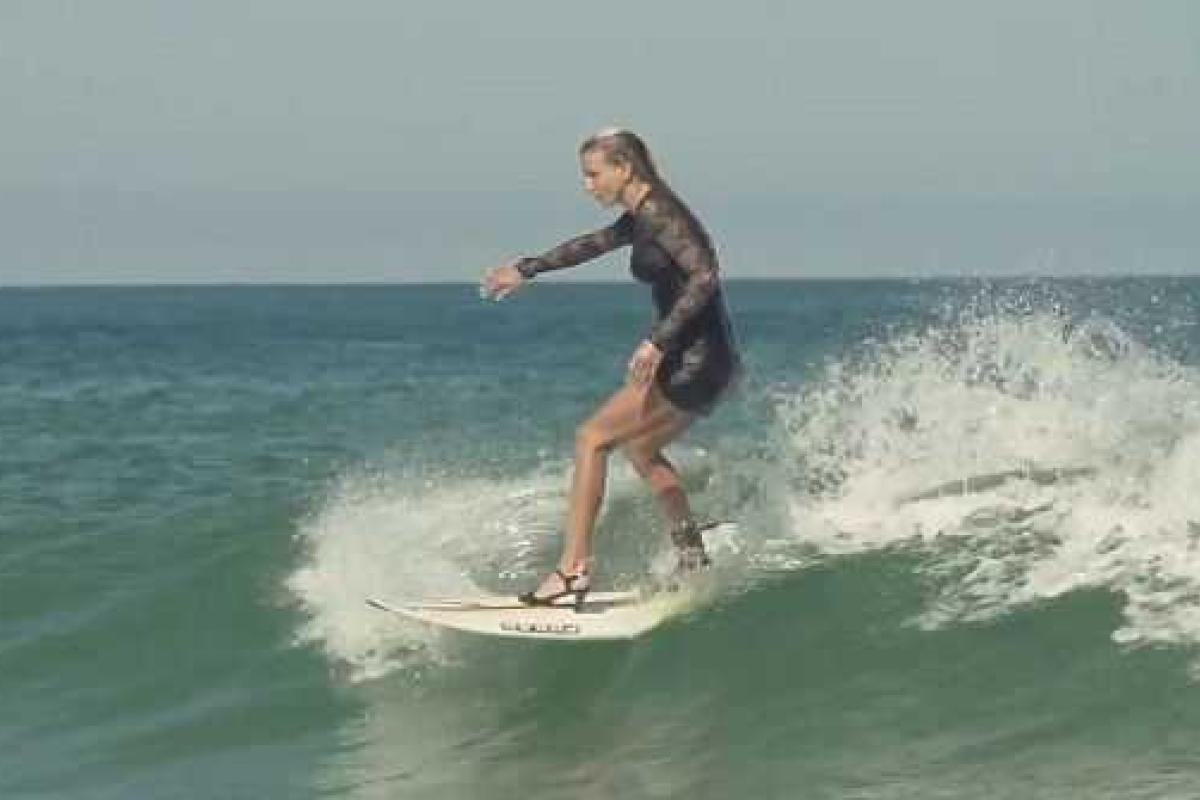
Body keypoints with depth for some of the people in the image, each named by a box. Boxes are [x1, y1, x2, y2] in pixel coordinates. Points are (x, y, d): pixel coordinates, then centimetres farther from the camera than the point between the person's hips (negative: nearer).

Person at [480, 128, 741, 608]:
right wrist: (526, 270, 42)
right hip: (698, 361, 10)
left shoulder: (658, 214, -14)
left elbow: (704, 276, -25)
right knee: (638, 448, 25)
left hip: (697, 359, -10)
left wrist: (658, 342, -30)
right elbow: (593, 245, 32)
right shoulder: (642, 217, 15)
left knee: (592, 438, -10)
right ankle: (693, 560, 26)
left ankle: (574, 569, -15)